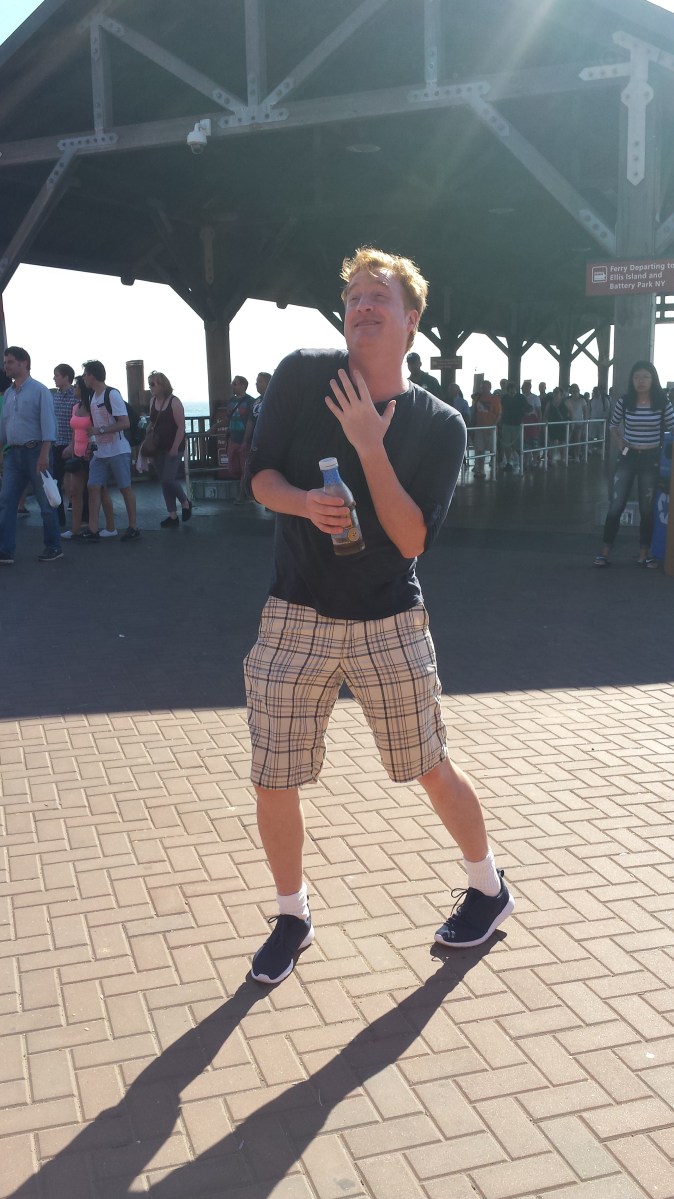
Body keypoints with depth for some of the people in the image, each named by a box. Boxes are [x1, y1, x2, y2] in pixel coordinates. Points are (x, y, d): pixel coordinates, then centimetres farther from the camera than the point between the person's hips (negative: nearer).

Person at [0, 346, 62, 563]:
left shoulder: (39, 390, -6)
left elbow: (47, 423, -12)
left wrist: (44, 455, -20)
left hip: (35, 452, -6)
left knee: (46, 503, 3)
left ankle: (53, 548, 13)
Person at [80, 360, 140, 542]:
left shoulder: (112, 394, -13)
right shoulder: (93, 396, 12)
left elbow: (125, 423, -19)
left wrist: (100, 430, -20)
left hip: (118, 451, -8)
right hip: (99, 452, 8)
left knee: (125, 488, 2)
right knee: (93, 487, -1)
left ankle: (133, 528, 11)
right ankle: (93, 530, 0)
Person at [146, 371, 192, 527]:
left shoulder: (174, 402, -11)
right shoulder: (153, 401, 7)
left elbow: (181, 427, -13)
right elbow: (152, 424, 14)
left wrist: (175, 447, -18)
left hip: (174, 448, -6)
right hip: (158, 447, 6)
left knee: (168, 479, -15)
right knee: (164, 482, 5)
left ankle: (185, 503, 10)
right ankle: (173, 516, 11)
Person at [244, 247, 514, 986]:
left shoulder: (440, 425, -5)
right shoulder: (302, 375, -3)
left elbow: (413, 539, -12)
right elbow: (260, 476, 1)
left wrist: (369, 447, -21)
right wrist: (304, 501, -21)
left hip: (389, 626, -1)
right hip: (295, 619, 1)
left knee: (431, 770, 10)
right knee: (273, 784, 4)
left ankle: (489, 889, 37)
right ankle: (292, 916, 29)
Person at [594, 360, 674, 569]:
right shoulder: (624, 402, -2)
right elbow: (613, 426, 15)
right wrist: (620, 442, 1)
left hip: (651, 459, 0)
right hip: (627, 458, 0)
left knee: (647, 509, 8)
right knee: (615, 506, -3)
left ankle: (644, 554, 18)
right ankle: (605, 552, 5)